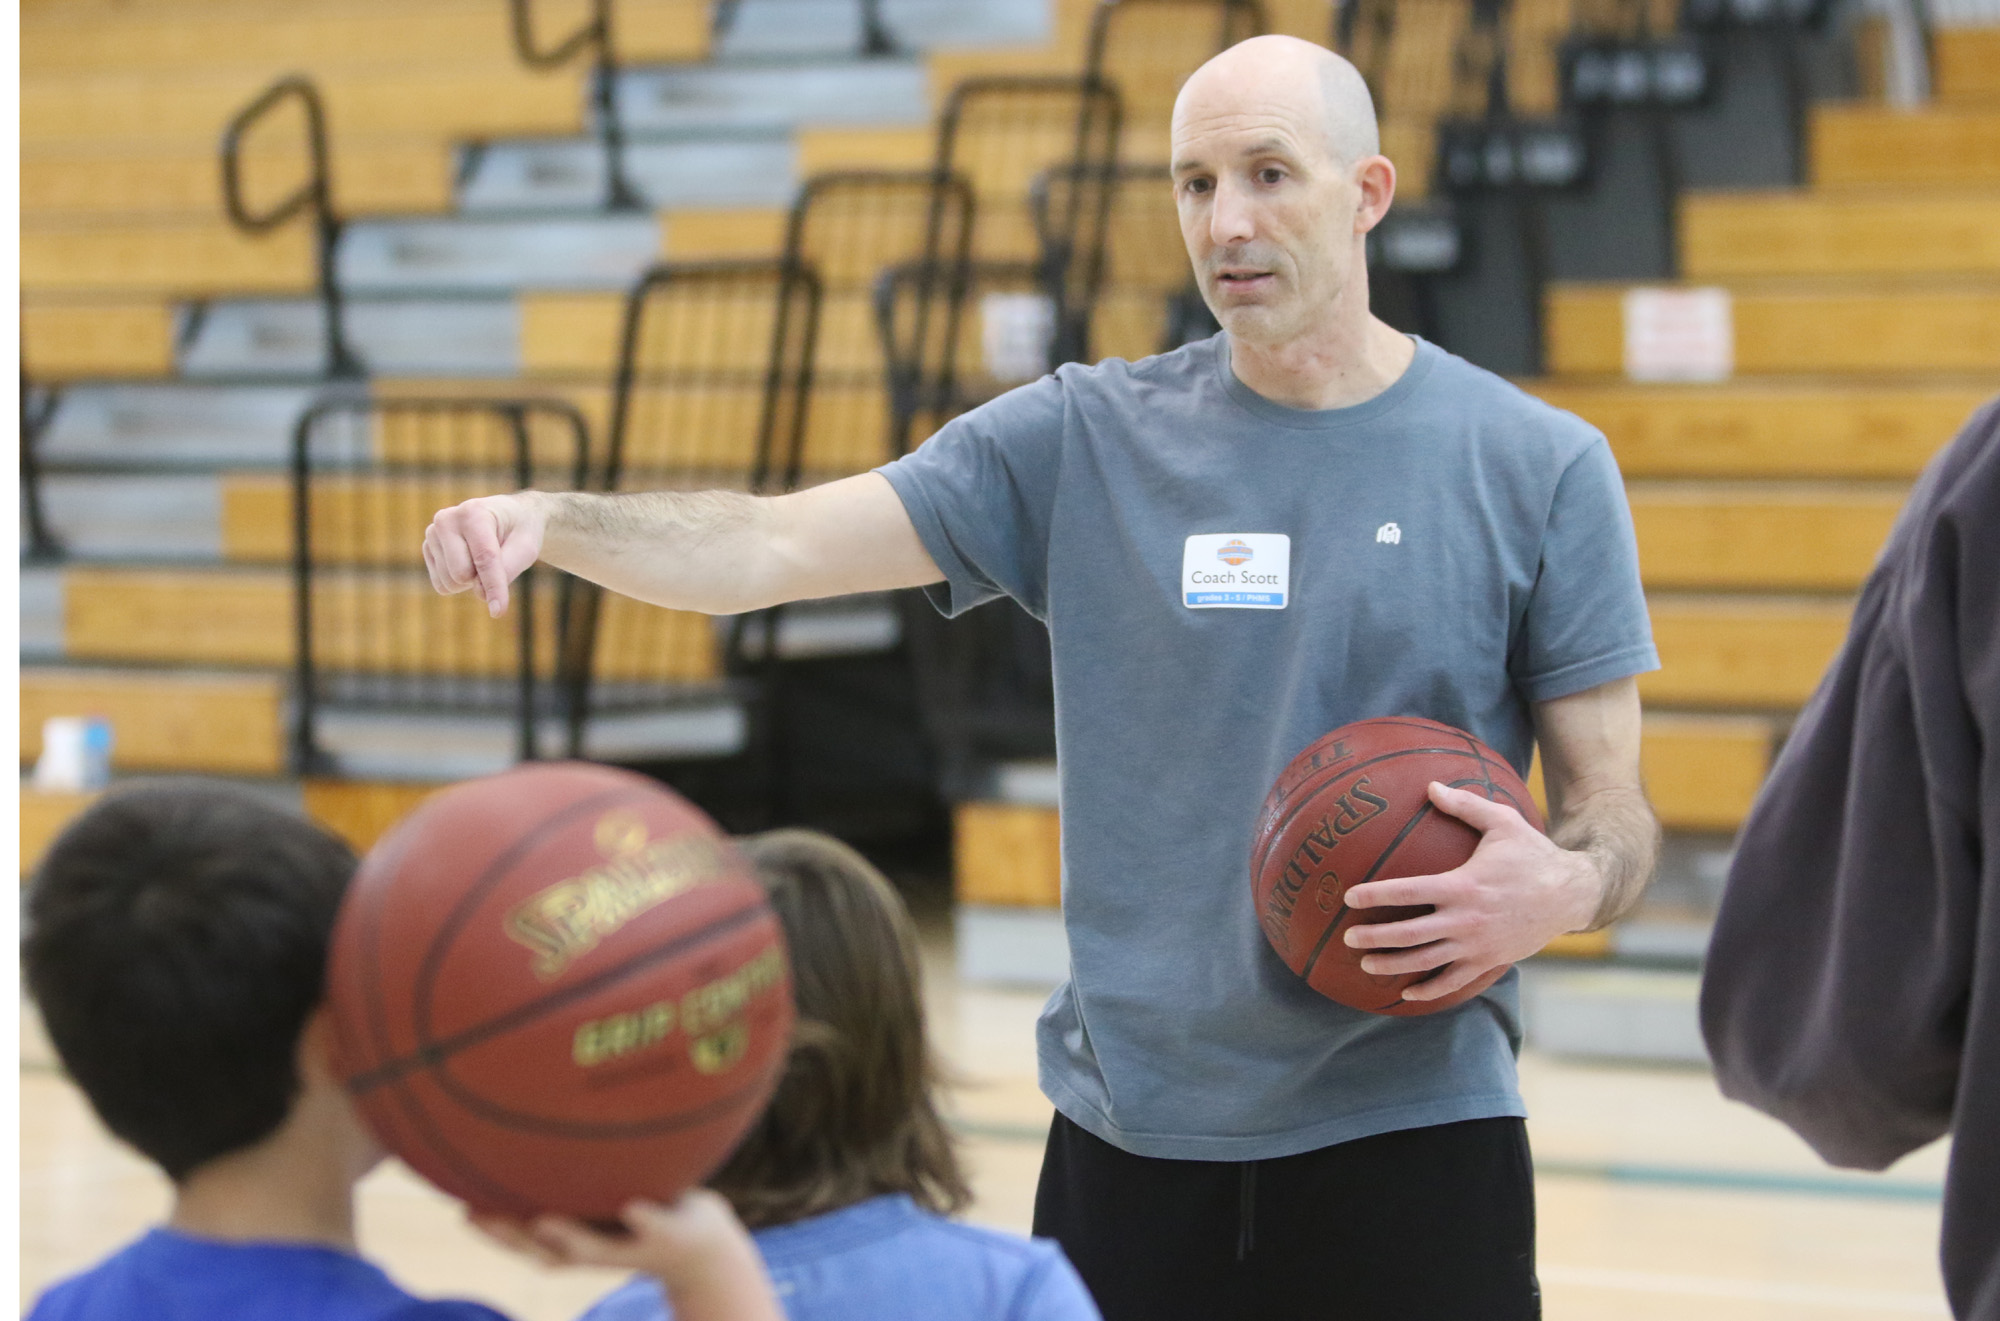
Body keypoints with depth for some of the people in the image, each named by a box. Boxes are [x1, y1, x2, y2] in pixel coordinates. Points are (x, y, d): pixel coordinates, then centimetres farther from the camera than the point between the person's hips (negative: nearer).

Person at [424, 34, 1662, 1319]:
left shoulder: (1540, 467, -1)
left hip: (1407, 1139, -2)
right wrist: (550, 519, -23)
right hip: (1128, 1140, 2)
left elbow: (1614, 814, 1)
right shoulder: (1087, 439, 3)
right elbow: (772, 547, -5)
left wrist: (1563, 888, -22)